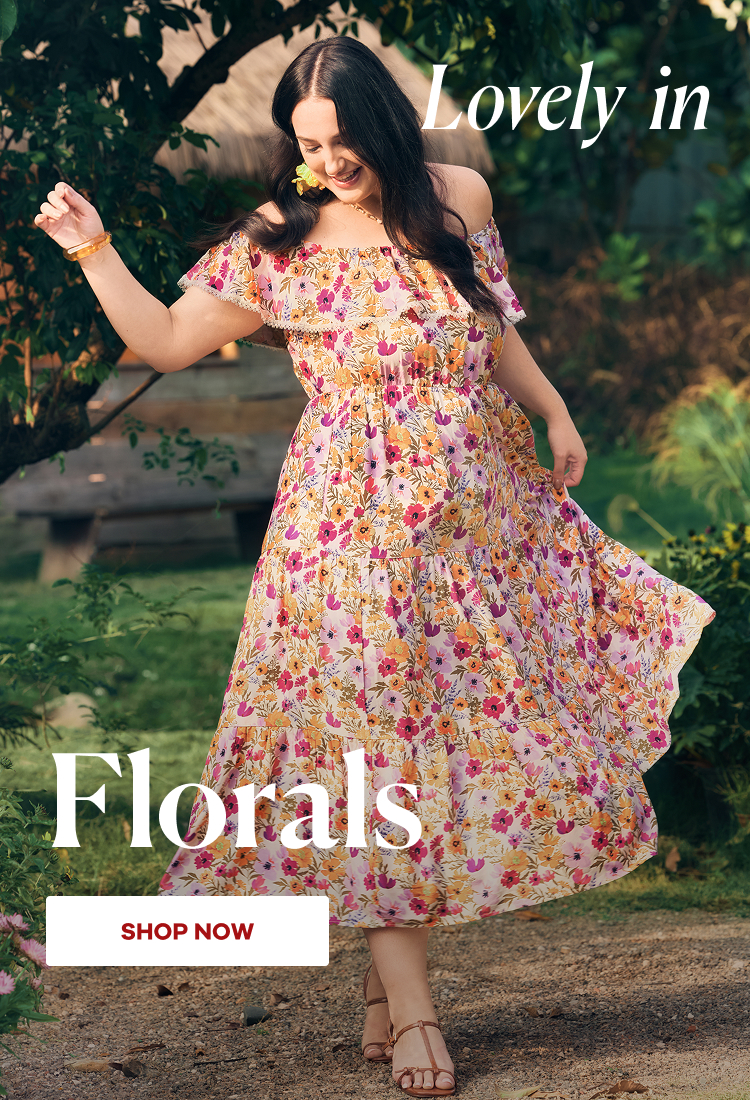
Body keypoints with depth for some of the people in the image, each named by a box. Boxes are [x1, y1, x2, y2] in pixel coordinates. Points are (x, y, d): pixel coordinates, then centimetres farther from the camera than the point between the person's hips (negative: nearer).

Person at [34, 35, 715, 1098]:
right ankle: (409, 1006, -2)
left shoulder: (458, 197, 5)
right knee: (373, 726, -6)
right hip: (356, 520, -4)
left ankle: (386, 981, 15)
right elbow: (165, 341, 1)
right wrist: (93, 251, -9)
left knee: (476, 723, 5)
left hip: (478, 510, 4)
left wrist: (556, 415, 19)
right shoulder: (278, 243, -4)